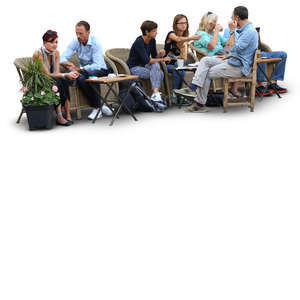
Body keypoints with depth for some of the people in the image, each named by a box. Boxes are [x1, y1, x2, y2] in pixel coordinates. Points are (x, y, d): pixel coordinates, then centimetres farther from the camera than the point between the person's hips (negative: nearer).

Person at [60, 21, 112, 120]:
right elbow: (62, 58, -9)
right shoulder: (75, 42, -6)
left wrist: (78, 69, -38)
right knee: (80, 78, -31)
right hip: (84, 70, 4)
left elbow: (97, 65, -29)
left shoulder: (95, 43, -19)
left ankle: (97, 108, -24)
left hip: (100, 70, -3)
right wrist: (68, 64, -34)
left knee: (93, 74, -37)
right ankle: (100, 106, -21)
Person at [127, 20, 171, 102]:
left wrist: (160, 54, -13)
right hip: (134, 68, -6)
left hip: (143, 66, 7)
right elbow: (147, 61, -28)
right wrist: (163, 59, -21)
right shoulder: (139, 42, -22)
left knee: (158, 69, -24)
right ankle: (156, 93, -31)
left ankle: (155, 93, -29)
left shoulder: (152, 40, 1)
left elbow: (154, 56, 11)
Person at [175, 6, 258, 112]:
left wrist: (232, 31, -19)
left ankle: (200, 104, -1)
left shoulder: (250, 32, -18)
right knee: (205, 60, -3)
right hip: (234, 61, 10)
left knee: (207, 74, -8)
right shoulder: (244, 29, 16)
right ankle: (193, 88, -14)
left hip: (239, 67, -10)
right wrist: (227, 56, 12)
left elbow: (235, 49, -25)